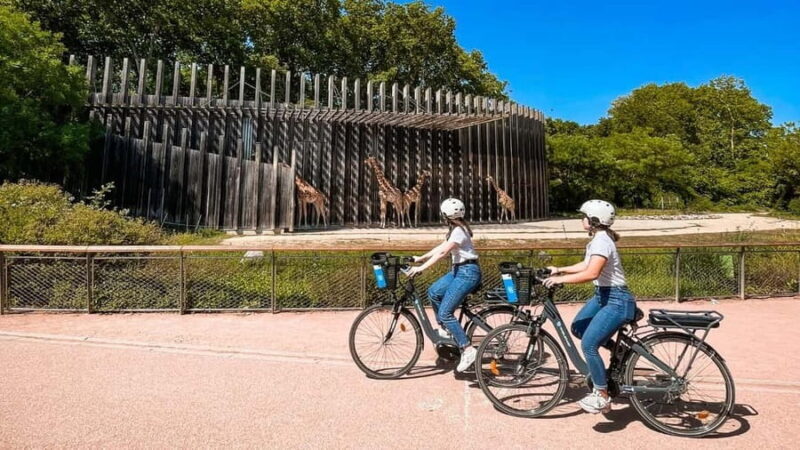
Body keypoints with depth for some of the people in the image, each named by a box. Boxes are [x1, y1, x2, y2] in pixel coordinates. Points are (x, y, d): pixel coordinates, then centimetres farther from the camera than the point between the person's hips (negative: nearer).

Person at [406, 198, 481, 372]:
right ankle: (445, 329, 18)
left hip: (468, 272, -10)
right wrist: (420, 258, 12)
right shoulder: (456, 229, 14)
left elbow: (442, 252, -25)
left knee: (445, 312, -12)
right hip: (458, 270, 10)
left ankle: (468, 350, -7)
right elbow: (441, 247, 15)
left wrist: (421, 268, -27)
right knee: (433, 292, 6)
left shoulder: (459, 231, -17)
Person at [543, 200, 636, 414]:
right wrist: (559, 270, 9)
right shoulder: (597, 238, 9)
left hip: (616, 300, -10)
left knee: (588, 344, -13)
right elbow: (585, 265, 16)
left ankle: (602, 397, 1)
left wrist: (559, 279, -29)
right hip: (602, 295, 10)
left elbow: (590, 273, -34)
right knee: (578, 328, 16)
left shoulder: (602, 241, -22)